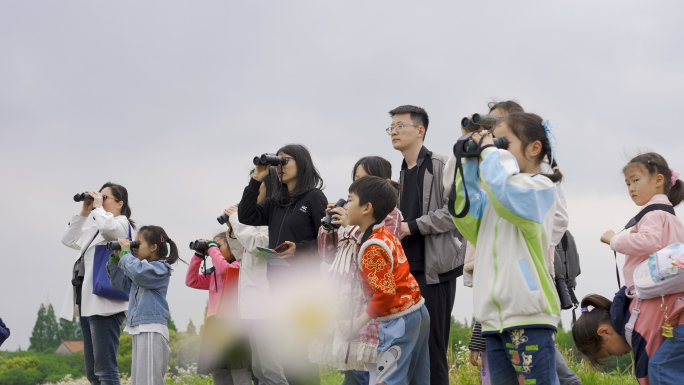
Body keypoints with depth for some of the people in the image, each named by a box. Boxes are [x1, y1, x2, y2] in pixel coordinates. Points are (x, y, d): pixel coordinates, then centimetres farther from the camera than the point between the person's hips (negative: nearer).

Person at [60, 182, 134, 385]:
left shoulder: (121, 223, -2)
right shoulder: (94, 229, 24)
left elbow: (108, 227, -24)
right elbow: (68, 239, 32)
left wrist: (98, 206, -7)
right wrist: (83, 213, 22)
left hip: (104, 305, -10)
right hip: (88, 305, 10)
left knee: (105, 368, -16)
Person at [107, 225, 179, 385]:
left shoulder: (160, 268, -9)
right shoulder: (143, 266, 18)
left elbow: (138, 273, -28)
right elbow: (120, 282, 24)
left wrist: (126, 252, -14)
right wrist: (115, 258, 11)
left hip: (152, 332, -10)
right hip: (139, 331, 10)